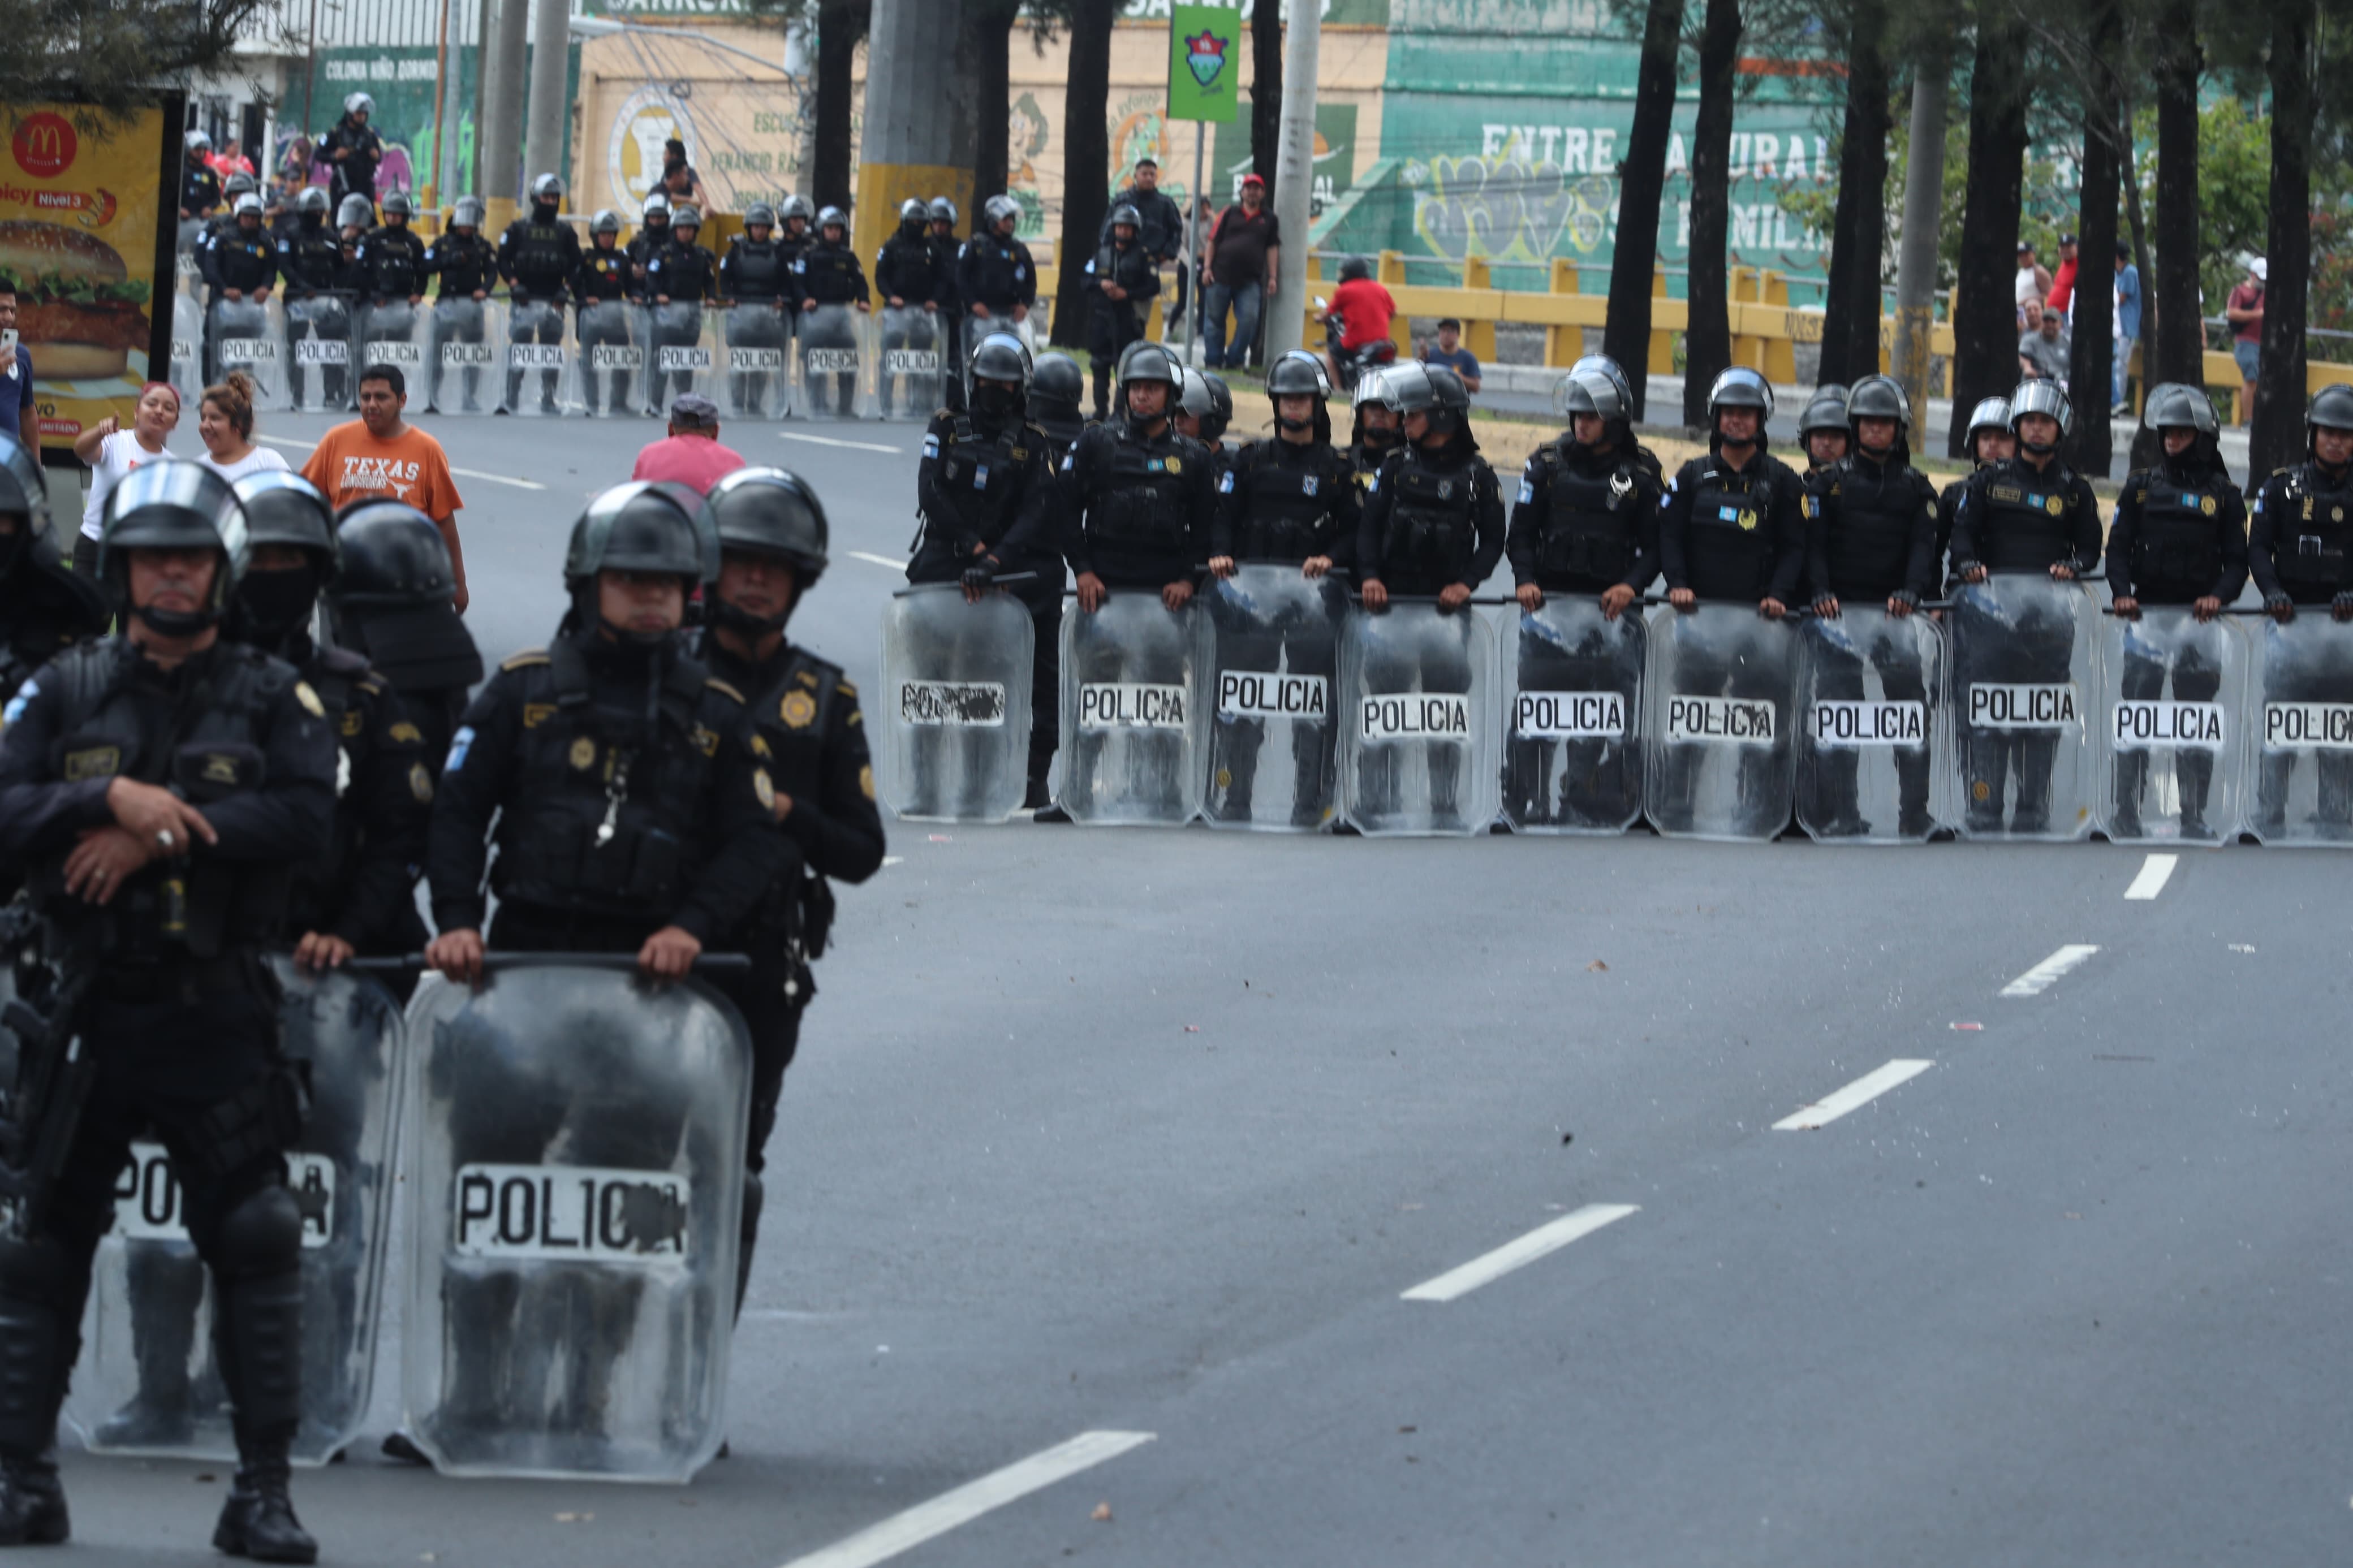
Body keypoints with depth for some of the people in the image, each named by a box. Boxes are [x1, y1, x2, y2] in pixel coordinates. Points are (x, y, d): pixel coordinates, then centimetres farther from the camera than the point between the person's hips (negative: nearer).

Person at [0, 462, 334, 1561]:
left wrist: (160, 834, -17)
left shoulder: (273, 700, 6)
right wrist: (110, 798, -18)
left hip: (216, 1016, -1)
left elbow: (308, 818, -10)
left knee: (255, 1244, -6)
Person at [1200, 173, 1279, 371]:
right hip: (1221, 274, 0)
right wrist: (1207, 268, -1)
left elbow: (1272, 249, 11)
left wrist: (1272, 277, 4)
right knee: (1214, 319, 2)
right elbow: (1213, 242, 9)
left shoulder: (1269, 219, 12)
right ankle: (1213, 361, 10)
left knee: (1249, 319, -12)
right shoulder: (1230, 214, 10)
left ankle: (1235, 360, -1)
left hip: (1250, 280, 0)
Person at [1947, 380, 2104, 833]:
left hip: (2050, 608, 1)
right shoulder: (1989, 482, 14)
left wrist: (2071, 566, -7)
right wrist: (1968, 563, -12)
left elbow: (2090, 546, 14)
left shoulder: (2075, 490, 16)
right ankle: (1983, 808, -9)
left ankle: (2033, 809, 0)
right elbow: (1963, 529, 8)